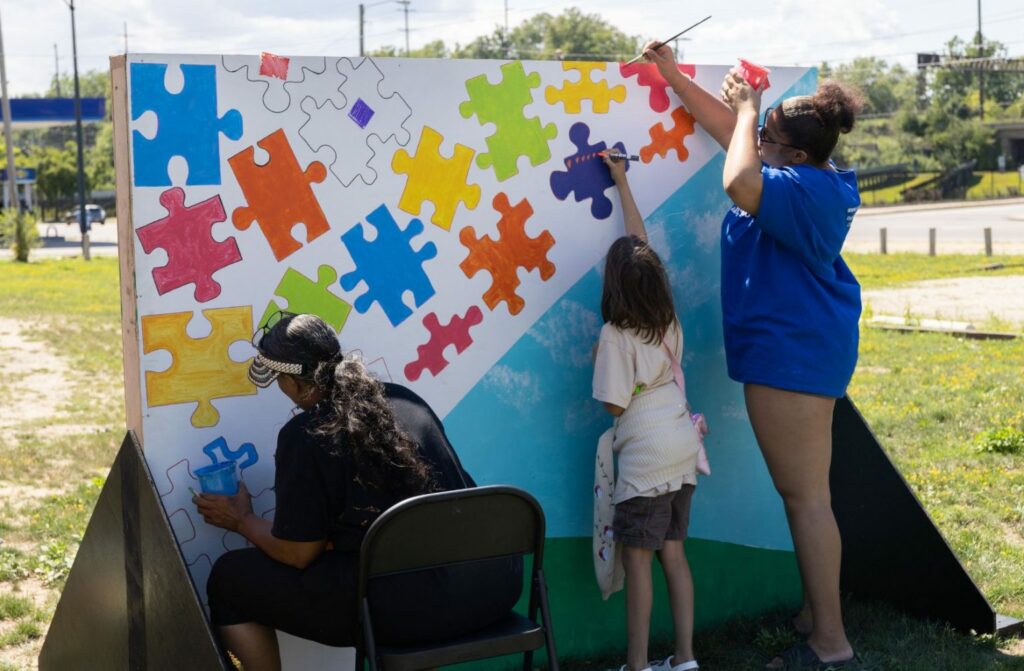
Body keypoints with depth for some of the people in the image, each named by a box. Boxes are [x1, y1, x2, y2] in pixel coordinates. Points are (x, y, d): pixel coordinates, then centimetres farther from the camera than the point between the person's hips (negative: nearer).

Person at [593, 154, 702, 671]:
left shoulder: (615, 336, -14)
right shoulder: (668, 318, 5)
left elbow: (615, 405, -13)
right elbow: (641, 245, 16)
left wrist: (602, 364, 5)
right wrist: (622, 183, 24)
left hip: (645, 458, -7)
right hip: (683, 447, 7)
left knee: (637, 557, 0)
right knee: (673, 553, 12)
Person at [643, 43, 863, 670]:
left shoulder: (806, 190, -20)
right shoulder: (808, 176, 9)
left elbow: (738, 182, -37)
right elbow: (729, 126, 18)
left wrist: (747, 108, -20)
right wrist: (672, 73, 18)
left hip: (793, 354, -11)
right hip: (803, 351, 11)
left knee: (805, 496, -6)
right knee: (807, 491, 17)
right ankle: (815, 614, 27)